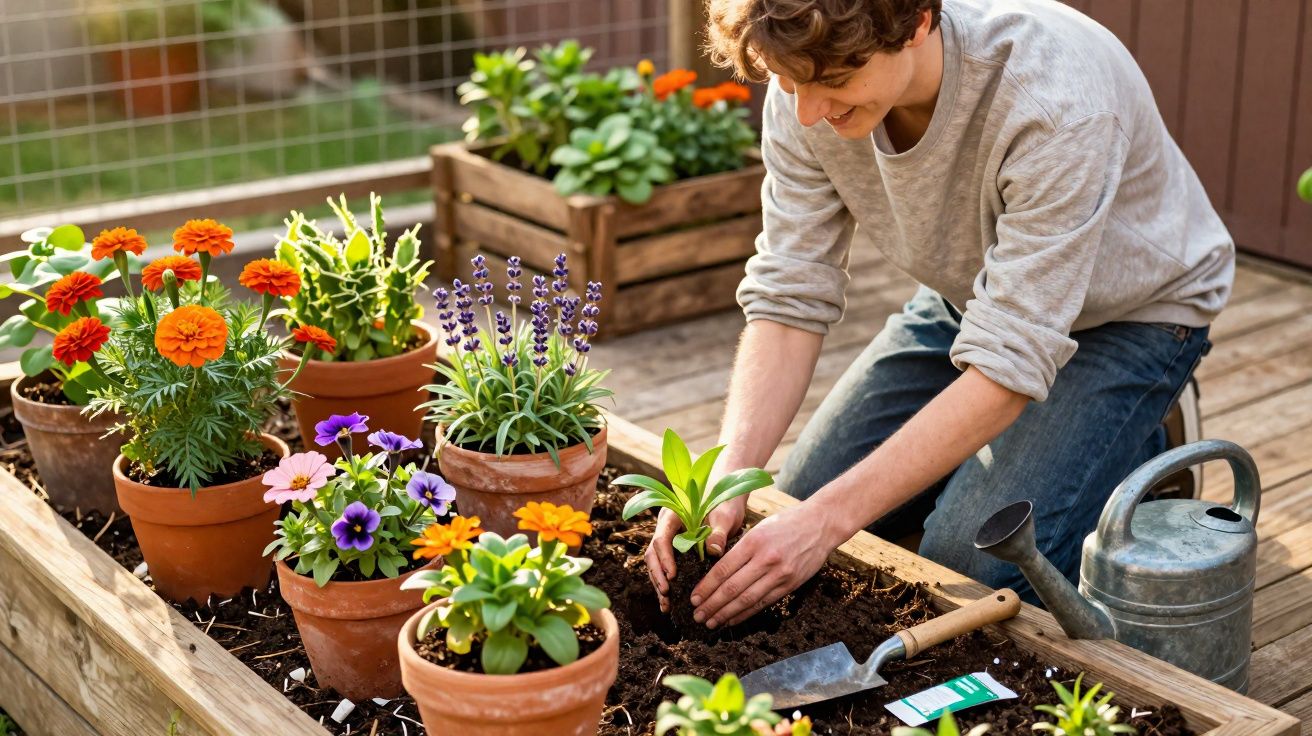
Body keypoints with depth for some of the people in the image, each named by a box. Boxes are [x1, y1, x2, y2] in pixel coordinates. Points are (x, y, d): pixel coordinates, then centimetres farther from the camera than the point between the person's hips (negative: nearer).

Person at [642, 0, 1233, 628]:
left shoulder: (1056, 102, -40)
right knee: (804, 495, 2)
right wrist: (725, 478, -33)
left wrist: (829, 518, -40)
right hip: (969, 293, 6)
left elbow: (1009, 363, -37)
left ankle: (1136, 455, 8)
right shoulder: (808, 95, -22)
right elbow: (788, 300, -18)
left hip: (1125, 310, -5)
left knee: (969, 564, -20)